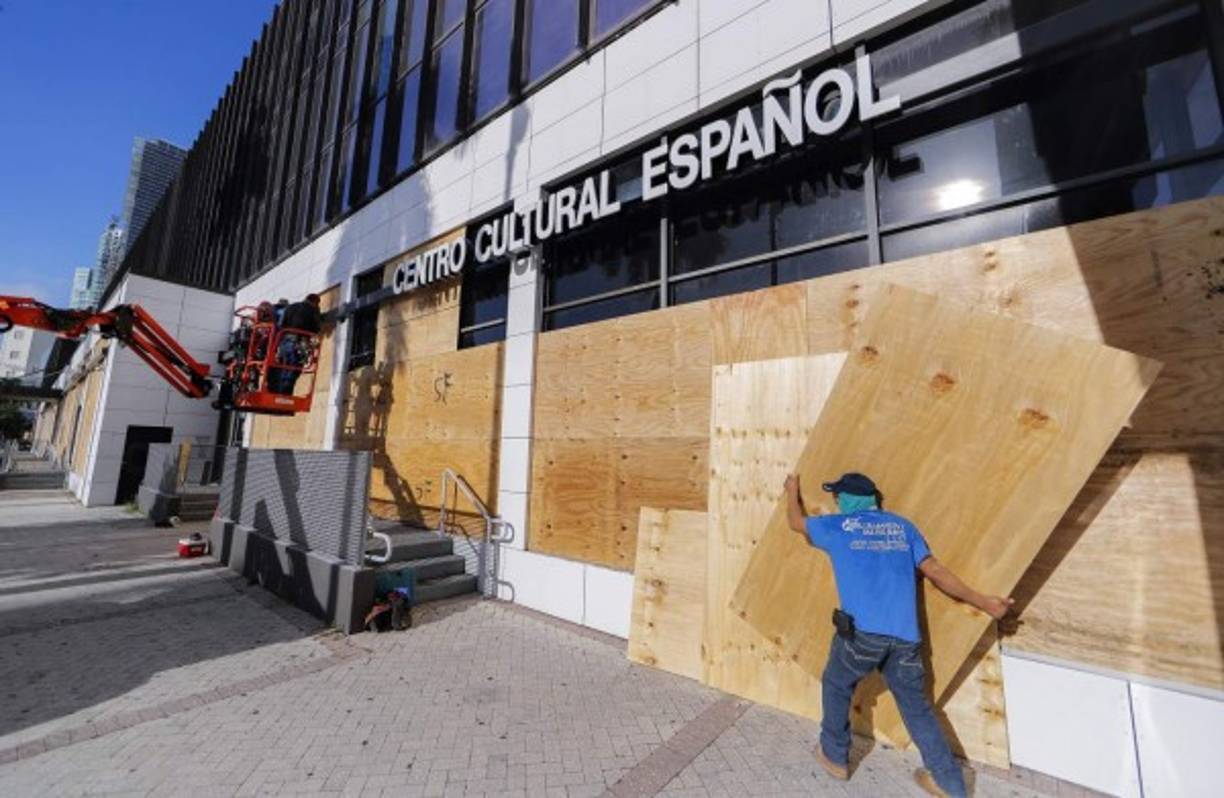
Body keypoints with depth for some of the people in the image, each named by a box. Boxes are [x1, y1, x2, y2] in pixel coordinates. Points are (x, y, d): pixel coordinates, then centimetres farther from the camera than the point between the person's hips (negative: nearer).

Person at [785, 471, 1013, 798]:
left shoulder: (836, 525, 4)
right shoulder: (902, 526, 14)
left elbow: (796, 522, 20)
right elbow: (935, 571, 10)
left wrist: (793, 491, 38)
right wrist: (982, 602, 20)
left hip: (862, 632, -4)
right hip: (905, 635, 4)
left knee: (836, 686, 21)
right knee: (916, 705, 23)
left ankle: (835, 757, 35)